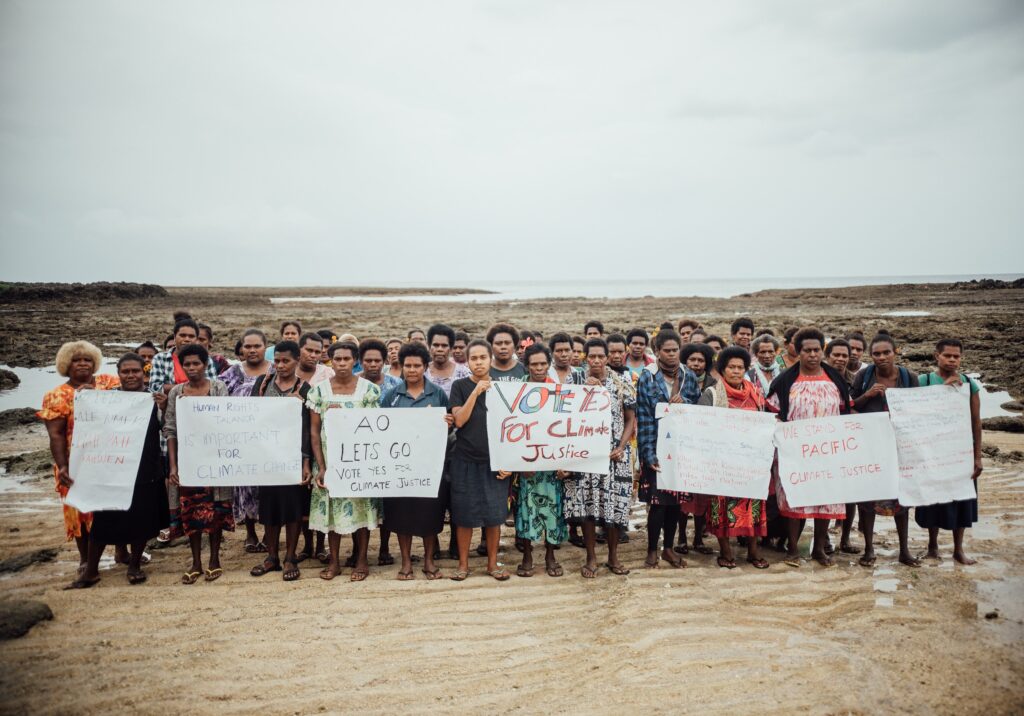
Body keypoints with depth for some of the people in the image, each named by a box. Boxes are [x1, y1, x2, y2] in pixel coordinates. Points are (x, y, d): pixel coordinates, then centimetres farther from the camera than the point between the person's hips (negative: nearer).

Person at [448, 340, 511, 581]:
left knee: (494, 513, 4)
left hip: (494, 460, 1)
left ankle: (492, 562, 19)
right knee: (465, 514, 3)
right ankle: (463, 563, 18)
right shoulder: (460, 386, 1)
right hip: (465, 459, -1)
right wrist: (476, 392, -19)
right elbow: (459, 420, -10)